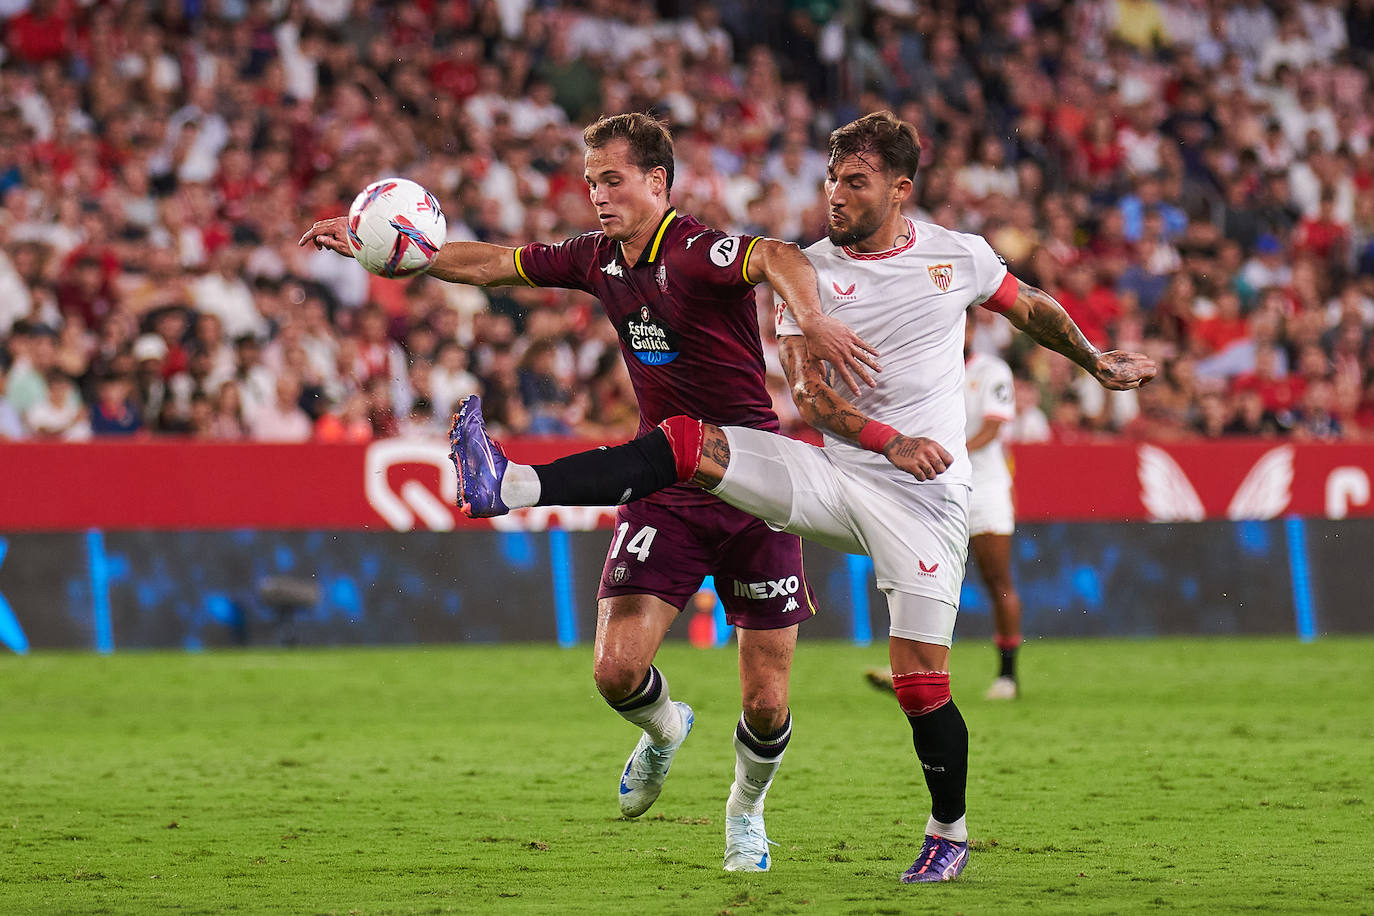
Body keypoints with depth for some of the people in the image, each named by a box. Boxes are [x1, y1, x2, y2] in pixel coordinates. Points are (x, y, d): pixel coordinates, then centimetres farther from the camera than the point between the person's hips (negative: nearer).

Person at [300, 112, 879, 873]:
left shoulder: (698, 252, -18)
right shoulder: (597, 259, 4)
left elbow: (778, 260, -38)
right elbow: (492, 264, 15)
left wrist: (813, 319, -59)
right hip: (664, 491, 5)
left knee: (765, 703, -1)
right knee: (616, 670, -13)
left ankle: (745, 814, 31)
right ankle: (663, 731, 23)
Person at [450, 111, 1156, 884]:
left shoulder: (959, 256, 3)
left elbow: (1033, 309, 23)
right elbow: (808, 393, -5)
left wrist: (1099, 363, 34)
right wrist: (891, 441, -19)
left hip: (921, 501, -2)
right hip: (833, 472, 2)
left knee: (921, 683, -8)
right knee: (689, 444, -20)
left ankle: (950, 834, 15)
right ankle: (510, 487, -30)